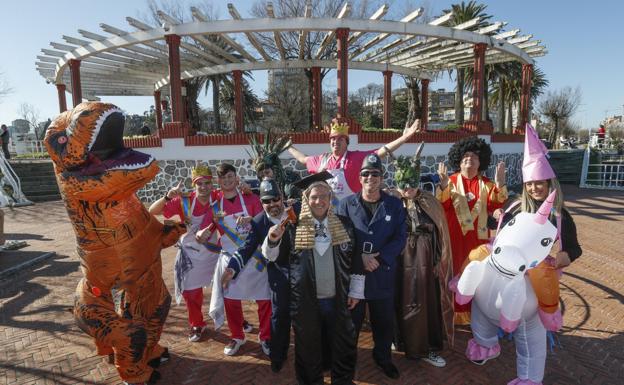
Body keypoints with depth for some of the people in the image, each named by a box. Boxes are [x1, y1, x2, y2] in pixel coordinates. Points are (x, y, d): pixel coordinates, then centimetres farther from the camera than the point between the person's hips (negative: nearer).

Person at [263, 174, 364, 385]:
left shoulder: (344, 224, 0)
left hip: (338, 298, 2)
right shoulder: (294, 226, -5)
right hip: (306, 300, -1)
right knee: (308, 347, 14)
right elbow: (272, 255, -1)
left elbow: (356, 259, 5)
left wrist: (356, 291, 4)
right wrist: (272, 239, -22)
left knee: (343, 345, 17)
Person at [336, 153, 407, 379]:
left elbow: (400, 237, -4)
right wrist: (360, 257, -17)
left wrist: (379, 257, -16)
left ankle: (382, 357, 42)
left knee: (384, 321, 17)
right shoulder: (346, 204, -1)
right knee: (351, 320, 12)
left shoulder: (394, 205, 2)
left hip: (383, 274, 1)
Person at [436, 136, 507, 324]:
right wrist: (443, 186, -28)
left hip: (478, 237, 2)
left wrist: (499, 185, -22)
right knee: (456, 273, 1)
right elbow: (442, 206, -12)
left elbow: (494, 205, -8)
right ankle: (456, 312, 13)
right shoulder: (451, 181, 1)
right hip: (455, 237, -2)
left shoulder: (486, 183, 7)